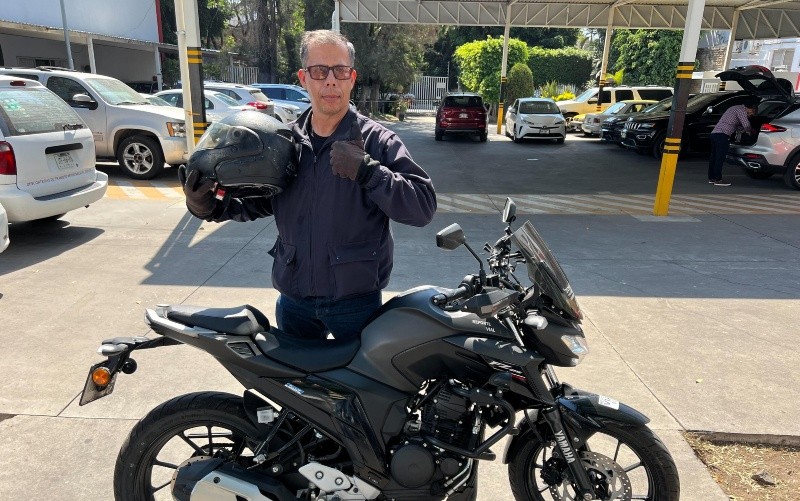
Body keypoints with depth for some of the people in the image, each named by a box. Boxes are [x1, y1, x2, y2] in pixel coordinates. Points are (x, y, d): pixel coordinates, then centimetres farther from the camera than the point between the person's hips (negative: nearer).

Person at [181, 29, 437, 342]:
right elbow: (254, 200, 14)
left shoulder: (377, 141, -10)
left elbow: (423, 205, -18)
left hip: (356, 300, -3)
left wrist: (367, 171, -28)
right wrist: (209, 205, -5)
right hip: (293, 300, 4)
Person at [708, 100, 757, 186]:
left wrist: (745, 129, 23)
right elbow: (746, 125, -11)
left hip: (714, 133, 10)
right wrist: (749, 131, 9)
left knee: (714, 157, 11)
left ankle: (711, 178, 15)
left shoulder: (736, 108, 27)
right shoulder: (741, 110, -3)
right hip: (722, 135, -10)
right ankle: (718, 180, -11)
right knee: (720, 157, -10)